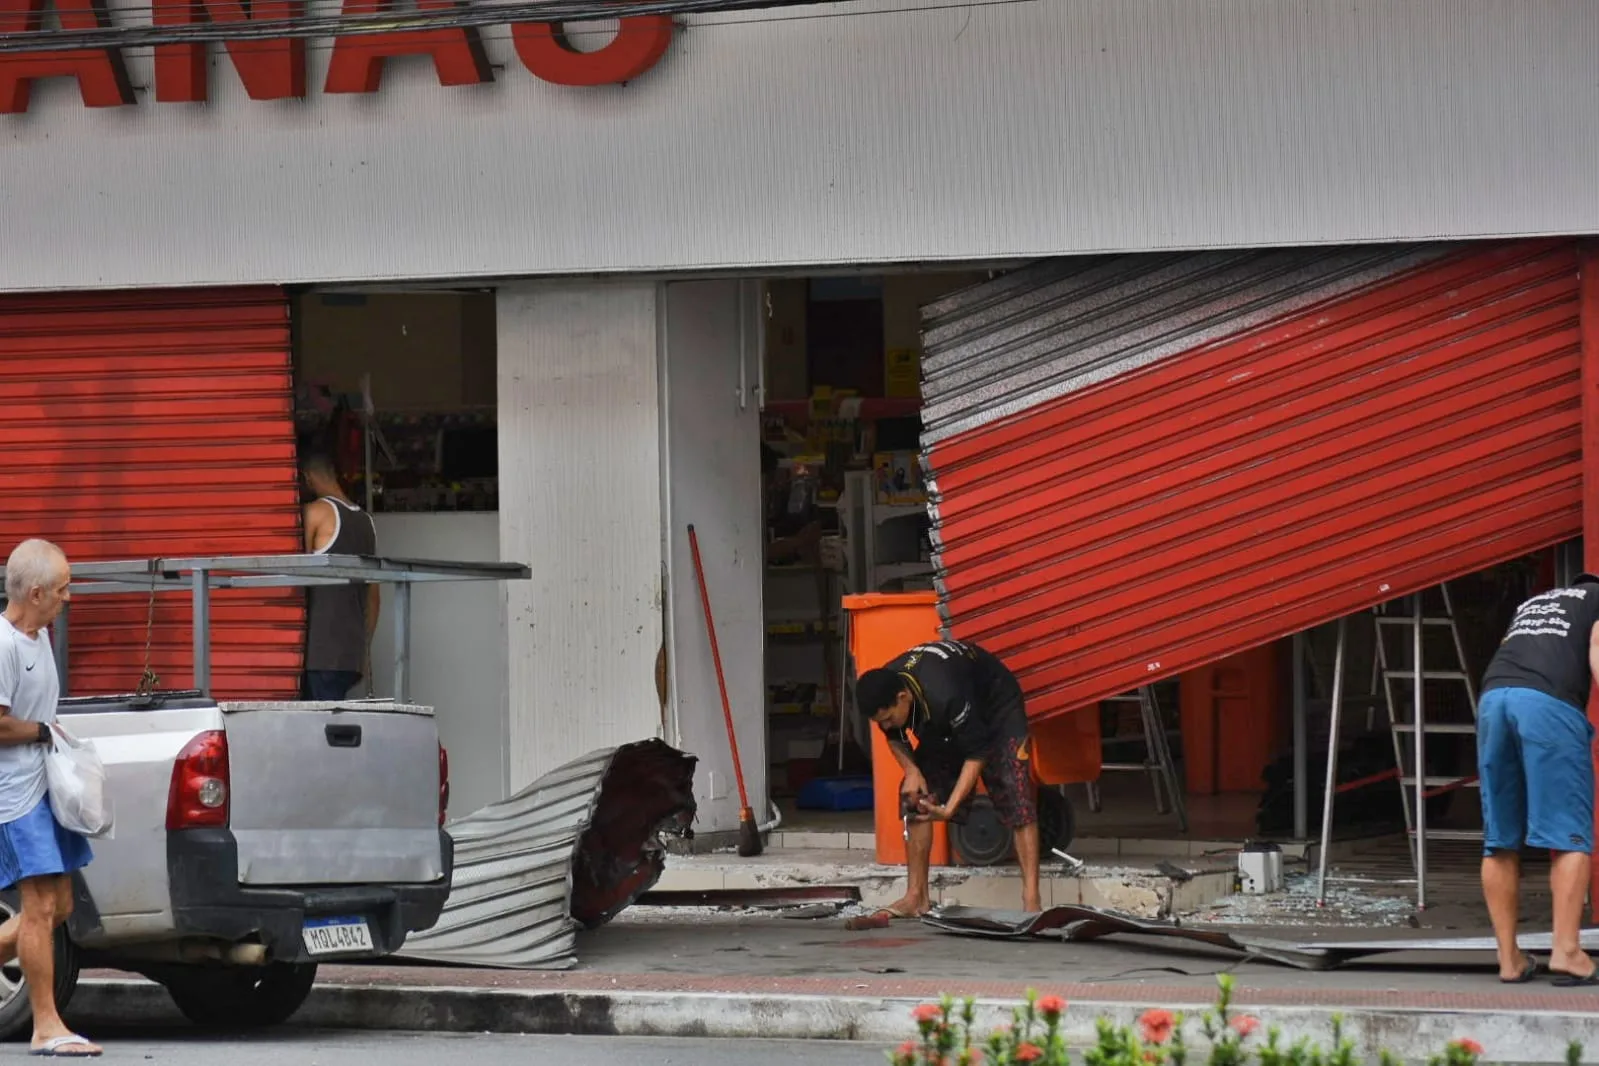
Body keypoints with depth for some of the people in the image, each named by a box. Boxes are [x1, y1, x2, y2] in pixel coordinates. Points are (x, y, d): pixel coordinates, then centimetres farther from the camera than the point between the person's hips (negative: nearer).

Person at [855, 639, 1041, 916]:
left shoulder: (946, 696, -44)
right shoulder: (885, 692, -24)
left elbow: (977, 754, -35)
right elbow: (895, 738, -2)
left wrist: (949, 808, -40)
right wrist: (911, 771, -21)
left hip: (996, 708, -7)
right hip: (941, 724, 7)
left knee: (1015, 795, -21)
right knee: (913, 797, -4)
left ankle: (1031, 900, -25)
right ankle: (916, 897, 0)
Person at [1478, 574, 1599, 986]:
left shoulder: (1530, 606, 36)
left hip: (1493, 696, 5)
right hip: (1551, 701, -5)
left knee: (1501, 840, 8)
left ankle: (1509, 957, 7)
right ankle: (1565, 950, -13)